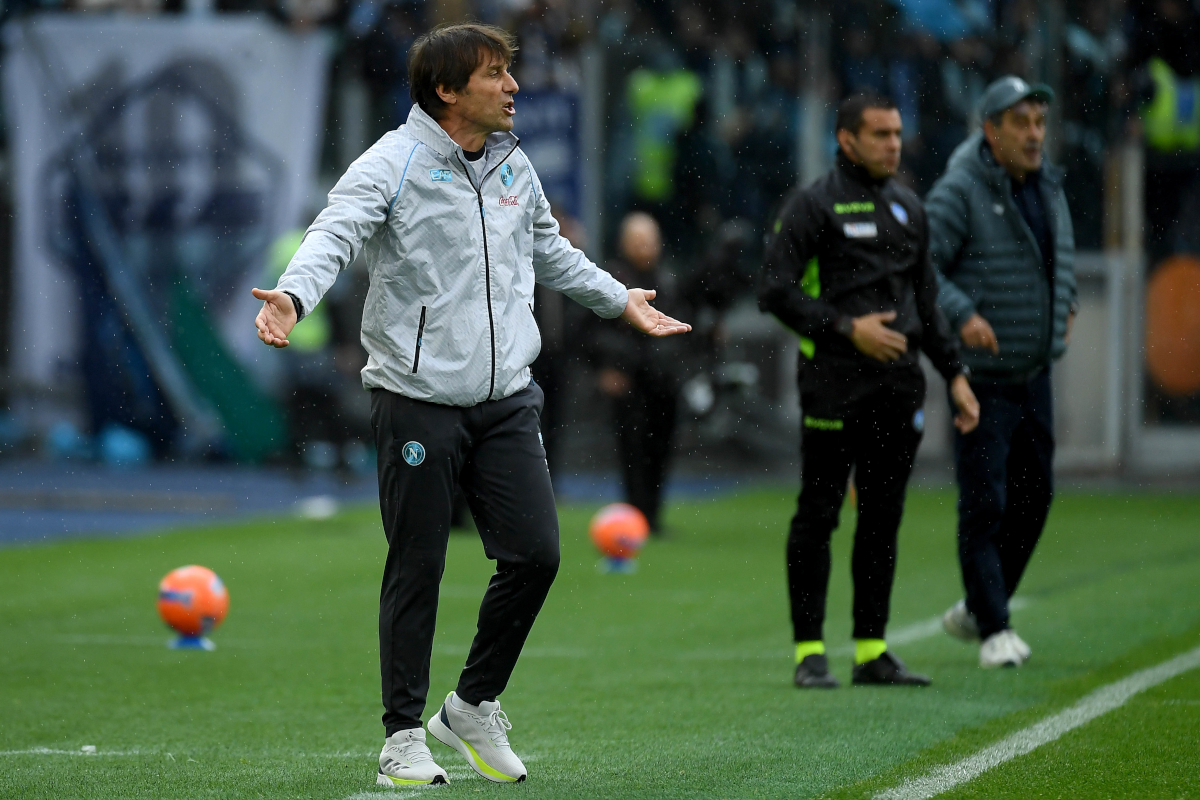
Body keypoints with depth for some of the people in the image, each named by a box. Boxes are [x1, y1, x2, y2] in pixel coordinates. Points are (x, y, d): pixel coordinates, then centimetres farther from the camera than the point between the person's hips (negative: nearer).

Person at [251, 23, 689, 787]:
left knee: (535, 553, -1)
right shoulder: (392, 165, -9)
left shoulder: (514, 167, 12)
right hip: (418, 400, -6)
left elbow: (549, 249, 30)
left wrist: (619, 298, 39)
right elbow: (334, 235, -22)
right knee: (416, 571, -1)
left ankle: (475, 707, 18)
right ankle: (404, 734, 11)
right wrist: (293, 296, -41)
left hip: (507, 400, 6)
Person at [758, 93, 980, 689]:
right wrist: (847, 328, -15)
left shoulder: (908, 209, 16)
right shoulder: (812, 206, -4)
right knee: (817, 516, -3)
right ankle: (809, 652, 2)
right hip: (834, 385, -6)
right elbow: (775, 291, -9)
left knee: (883, 517, 7)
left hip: (899, 388, 6)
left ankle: (871, 650, 13)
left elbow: (926, 301, 22)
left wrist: (955, 373, 14)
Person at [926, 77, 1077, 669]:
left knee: (1033, 495, 13)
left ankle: (975, 609, 27)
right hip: (981, 376, -8)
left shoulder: (1048, 189, 9)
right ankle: (995, 631, -2)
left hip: (1034, 375, 8)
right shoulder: (959, 192, -14)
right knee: (983, 503, -6)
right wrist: (961, 314, -30)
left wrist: (1065, 305, 16)